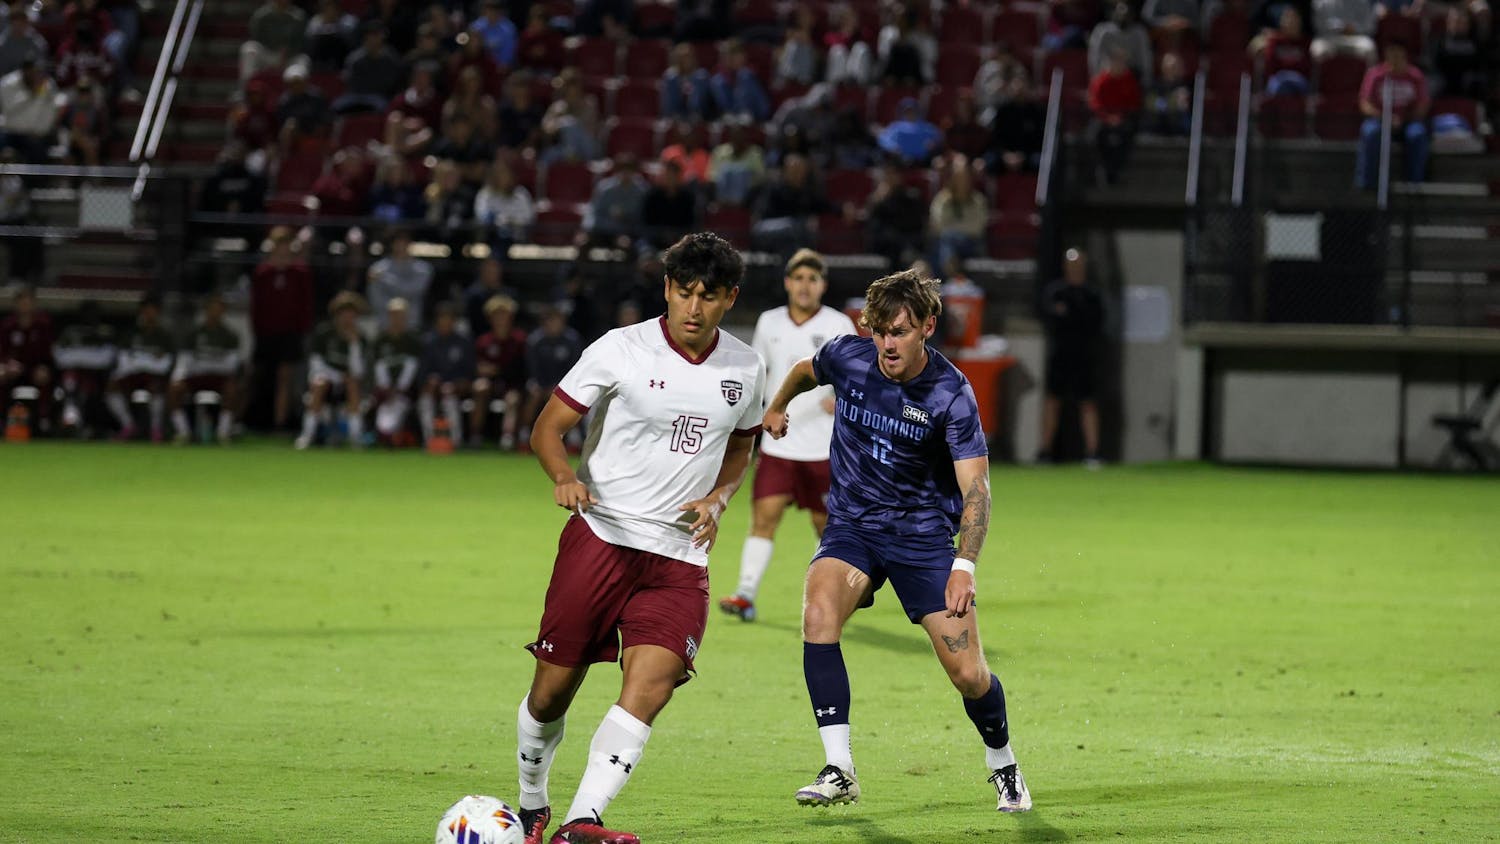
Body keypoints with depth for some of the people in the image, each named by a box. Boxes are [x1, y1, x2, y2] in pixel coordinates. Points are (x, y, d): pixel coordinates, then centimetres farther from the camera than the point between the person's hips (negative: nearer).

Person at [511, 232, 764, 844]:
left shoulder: (744, 368, 7)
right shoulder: (622, 351, -5)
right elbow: (547, 429, -1)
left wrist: (715, 500, 3)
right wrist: (565, 478, -22)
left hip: (680, 558, 2)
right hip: (601, 536, -2)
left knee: (650, 686, -20)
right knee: (551, 691, 1)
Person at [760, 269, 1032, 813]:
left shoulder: (951, 394, -18)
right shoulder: (847, 358, -9)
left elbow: (975, 488, -23)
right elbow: (807, 371, 17)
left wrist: (964, 567, -36)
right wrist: (778, 407, 36)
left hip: (922, 532, -2)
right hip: (852, 523, 2)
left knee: (968, 675, -6)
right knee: (819, 612, -29)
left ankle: (1003, 765, 26)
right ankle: (839, 770, -27)